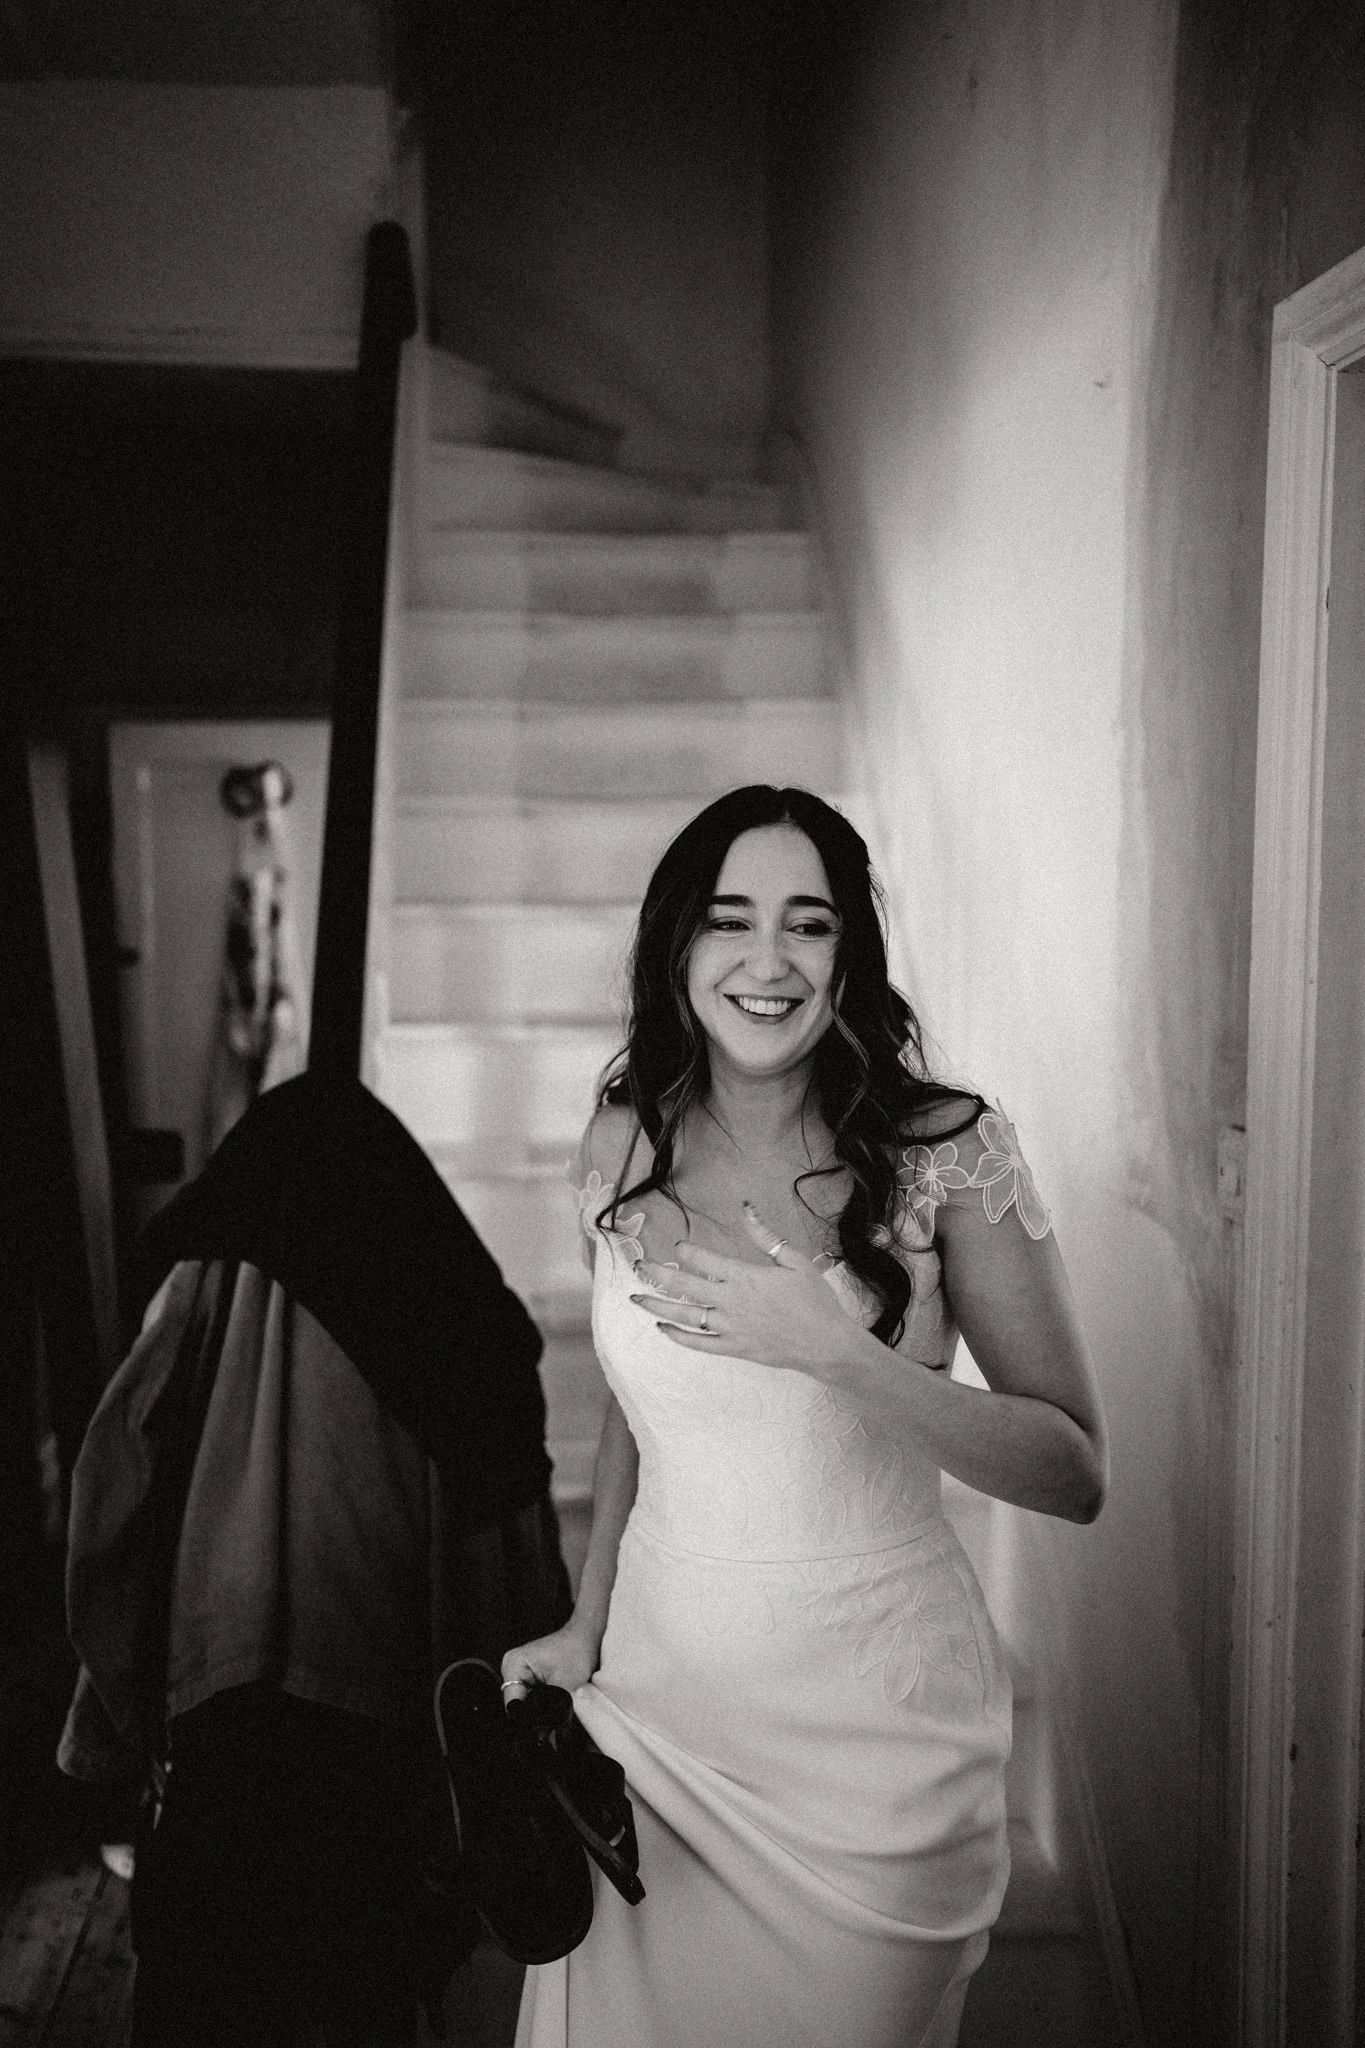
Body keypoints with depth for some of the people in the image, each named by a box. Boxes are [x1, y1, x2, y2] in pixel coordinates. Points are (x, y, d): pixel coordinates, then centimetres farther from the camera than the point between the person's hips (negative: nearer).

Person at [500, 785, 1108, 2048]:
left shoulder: (946, 1151, -13)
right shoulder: (624, 1147, -1)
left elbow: (1076, 1474, -13)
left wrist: (832, 1349, -24)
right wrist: (585, 1627, 10)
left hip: (873, 1720, -3)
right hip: (655, 1695, 4)